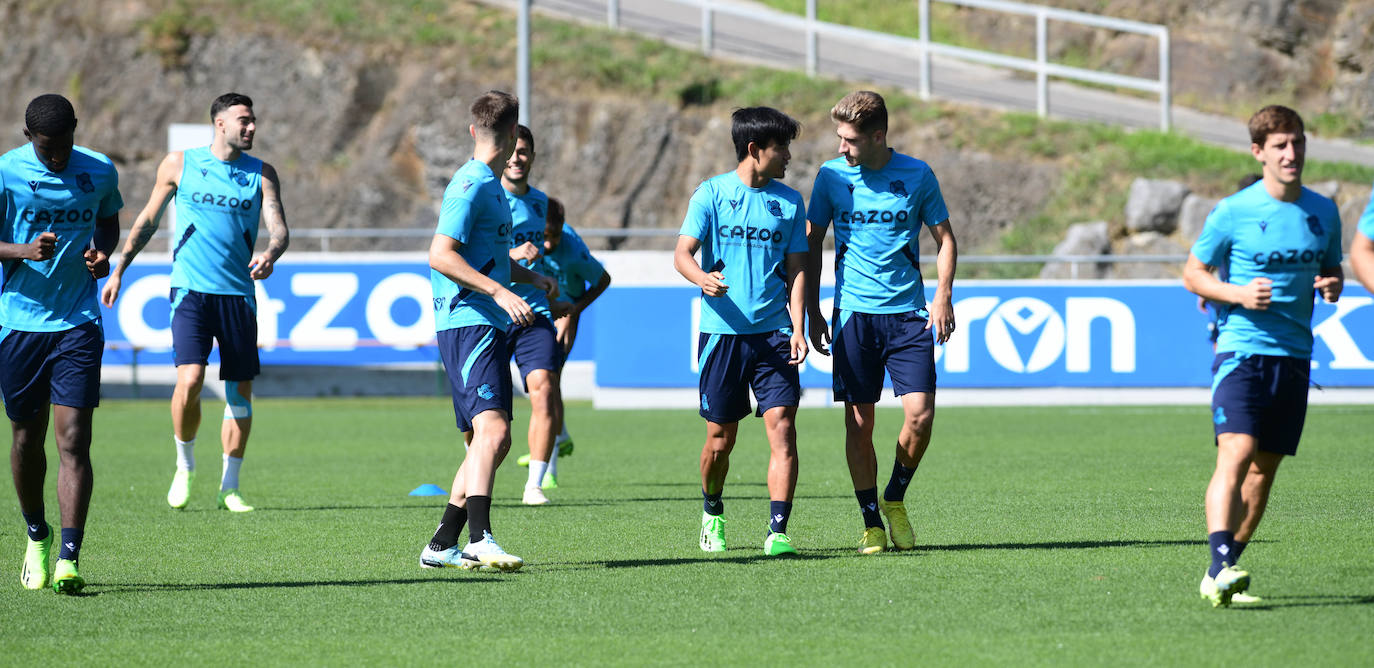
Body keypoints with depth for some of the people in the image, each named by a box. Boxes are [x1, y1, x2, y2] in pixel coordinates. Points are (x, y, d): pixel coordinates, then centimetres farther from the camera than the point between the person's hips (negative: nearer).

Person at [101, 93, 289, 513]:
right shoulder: (179, 164, 4)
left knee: (240, 390, 2)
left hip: (238, 294, 2)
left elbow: (279, 229, -3)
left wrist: (270, 254, -26)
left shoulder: (261, 174, 6)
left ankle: (229, 487, 13)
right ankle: (185, 465, 5)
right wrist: (118, 269, 9)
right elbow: (148, 220, 13)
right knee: (190, 380, -18)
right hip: (191, 289, -2)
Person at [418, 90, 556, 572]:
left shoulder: (491, 186, 21)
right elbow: (440, 255, -19)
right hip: (468, 321, -10)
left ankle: (441, 545, 14)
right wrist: (500, 291, -24)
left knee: (491, 441, 10)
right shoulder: (471, 185, -10)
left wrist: (530, 277, 44)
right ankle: (479, 541, -33)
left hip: (490, 326, 10)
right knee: (492, 429, -23)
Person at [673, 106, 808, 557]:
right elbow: (682, 254, -3)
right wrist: (703, 278, -26)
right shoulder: (711, 194, 1)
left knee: (782, 427, -12)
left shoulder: (789, 202, 10)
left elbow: (796, 270, 11)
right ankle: (712, 514, 32)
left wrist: (798, 328, -1)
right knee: (721, 437, 5)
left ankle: (778, 531, -14)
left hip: (773, 333, 2)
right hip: (722, 331, -2)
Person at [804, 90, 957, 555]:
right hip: (853, 313, 0)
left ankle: (895, 499, 14)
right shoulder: (831, 176, 3)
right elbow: (813, 243, 11)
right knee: (859, 422, -3)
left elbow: (944, 238, 10)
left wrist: (943, 297, -2)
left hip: (909, 312, 0)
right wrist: (812, 312, 6)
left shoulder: (916, 175, 1)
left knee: (920, 415, -10)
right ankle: (871, 523, 7)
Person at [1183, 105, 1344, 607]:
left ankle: (1220, 576, 17)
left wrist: (1332, 285, -1)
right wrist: (1237, 294, -16)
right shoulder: (1233, 212, -6)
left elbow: (1332, 266, 22)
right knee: (1236, 454, -21)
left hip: (1294, 355, 5)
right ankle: (1220, 567, -31)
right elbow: (1193, 273, 1)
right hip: (1241, 350, -5)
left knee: (1265, 467, 8)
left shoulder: (1323, 212, 8)